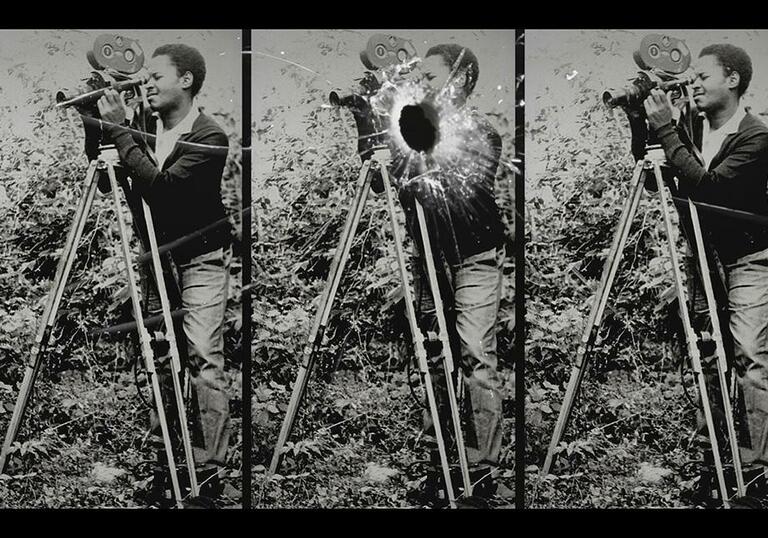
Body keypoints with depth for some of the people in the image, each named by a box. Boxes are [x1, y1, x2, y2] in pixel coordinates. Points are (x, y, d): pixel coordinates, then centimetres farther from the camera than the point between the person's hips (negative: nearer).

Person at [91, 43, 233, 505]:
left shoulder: (210, 137, -15)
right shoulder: (144, 126, 4)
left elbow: (159, 185, -26)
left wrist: (119, 129, -20)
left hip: (200, 258, -5)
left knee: (203, 355, -12)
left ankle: (211, 467, -7)